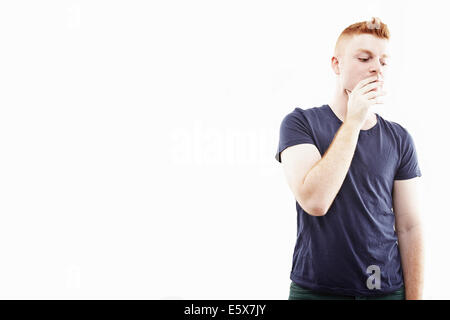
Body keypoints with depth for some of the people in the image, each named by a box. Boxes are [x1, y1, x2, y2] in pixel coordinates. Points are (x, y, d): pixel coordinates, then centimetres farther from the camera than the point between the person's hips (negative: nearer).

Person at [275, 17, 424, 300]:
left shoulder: (399, 139, 1)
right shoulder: (300, 122, -7)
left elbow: (409, 227, 1)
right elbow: (315, 201, -21)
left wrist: (414, 296, -5)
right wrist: (354, 120, -17)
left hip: (388, 288, 3)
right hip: (316, 288, -2)